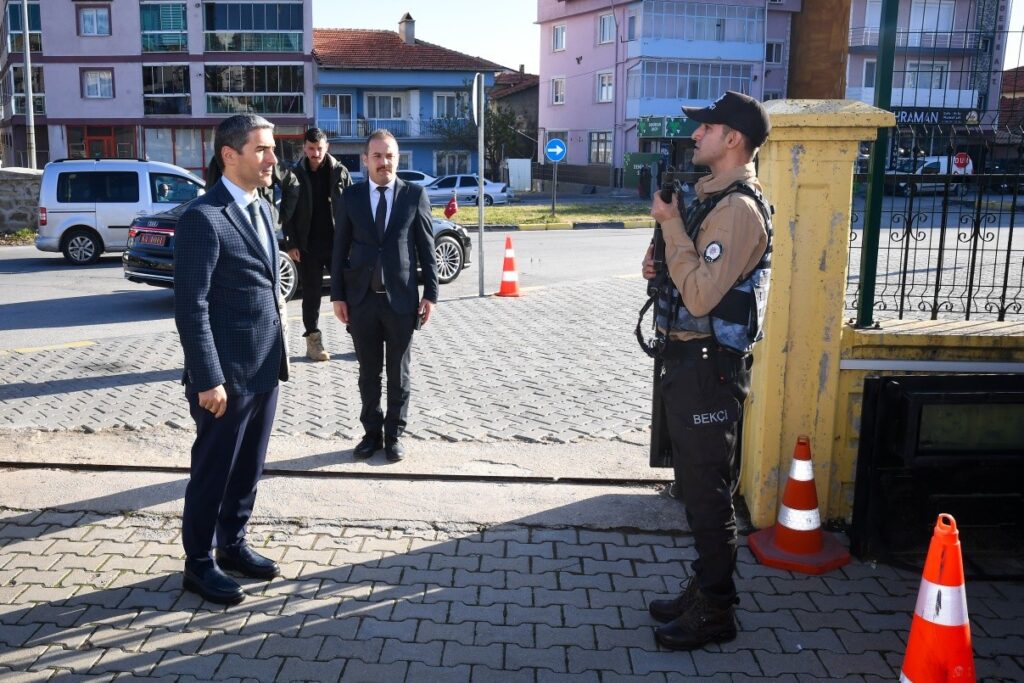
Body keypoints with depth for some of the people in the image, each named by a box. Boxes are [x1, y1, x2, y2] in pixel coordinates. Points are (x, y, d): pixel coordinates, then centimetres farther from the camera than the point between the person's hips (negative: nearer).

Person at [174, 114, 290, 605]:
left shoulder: (260, 207, 11)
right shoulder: (204, 218, -17)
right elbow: (191, 307, -19)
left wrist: (276, 358, 14)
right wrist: (208, 380, -20)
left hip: (264, 368, 8)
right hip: (227, 374, -8)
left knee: (249, 467, 18)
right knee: (213, 471, 7)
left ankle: (233, 545, 36)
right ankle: (199, 563, 24)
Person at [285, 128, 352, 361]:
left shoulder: (340, 171, 3)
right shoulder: (295, 174, 1)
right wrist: (291, 244, -6)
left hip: (338, 242, 1)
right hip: (308, 245, 0)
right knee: (311, 294, 6)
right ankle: (313, 340, 14)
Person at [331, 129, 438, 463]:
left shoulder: (415, 194, 0)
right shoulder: (350, 197, 4)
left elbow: (427, 248, 1)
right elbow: (340, 249, 5)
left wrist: (430, 294, -3)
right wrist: (337, 295, 0)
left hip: (401, 298, -1)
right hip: (361, 298, 1)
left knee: (398, 373, 9)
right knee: (368, 373, 11)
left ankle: (394, 434, 22)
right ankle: (372, 432, 25)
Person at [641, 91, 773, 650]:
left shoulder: (739, 208, -17)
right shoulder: (710, 196, 14)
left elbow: (701, 295, -25)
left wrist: (669, 223, -19)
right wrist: (661, 265, 4)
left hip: (710, 367, -10)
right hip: (687, 358, 10)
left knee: (709, 493, 1)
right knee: (695, 486, 18)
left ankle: (714, 613, 15)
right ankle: (702, 591, 33)